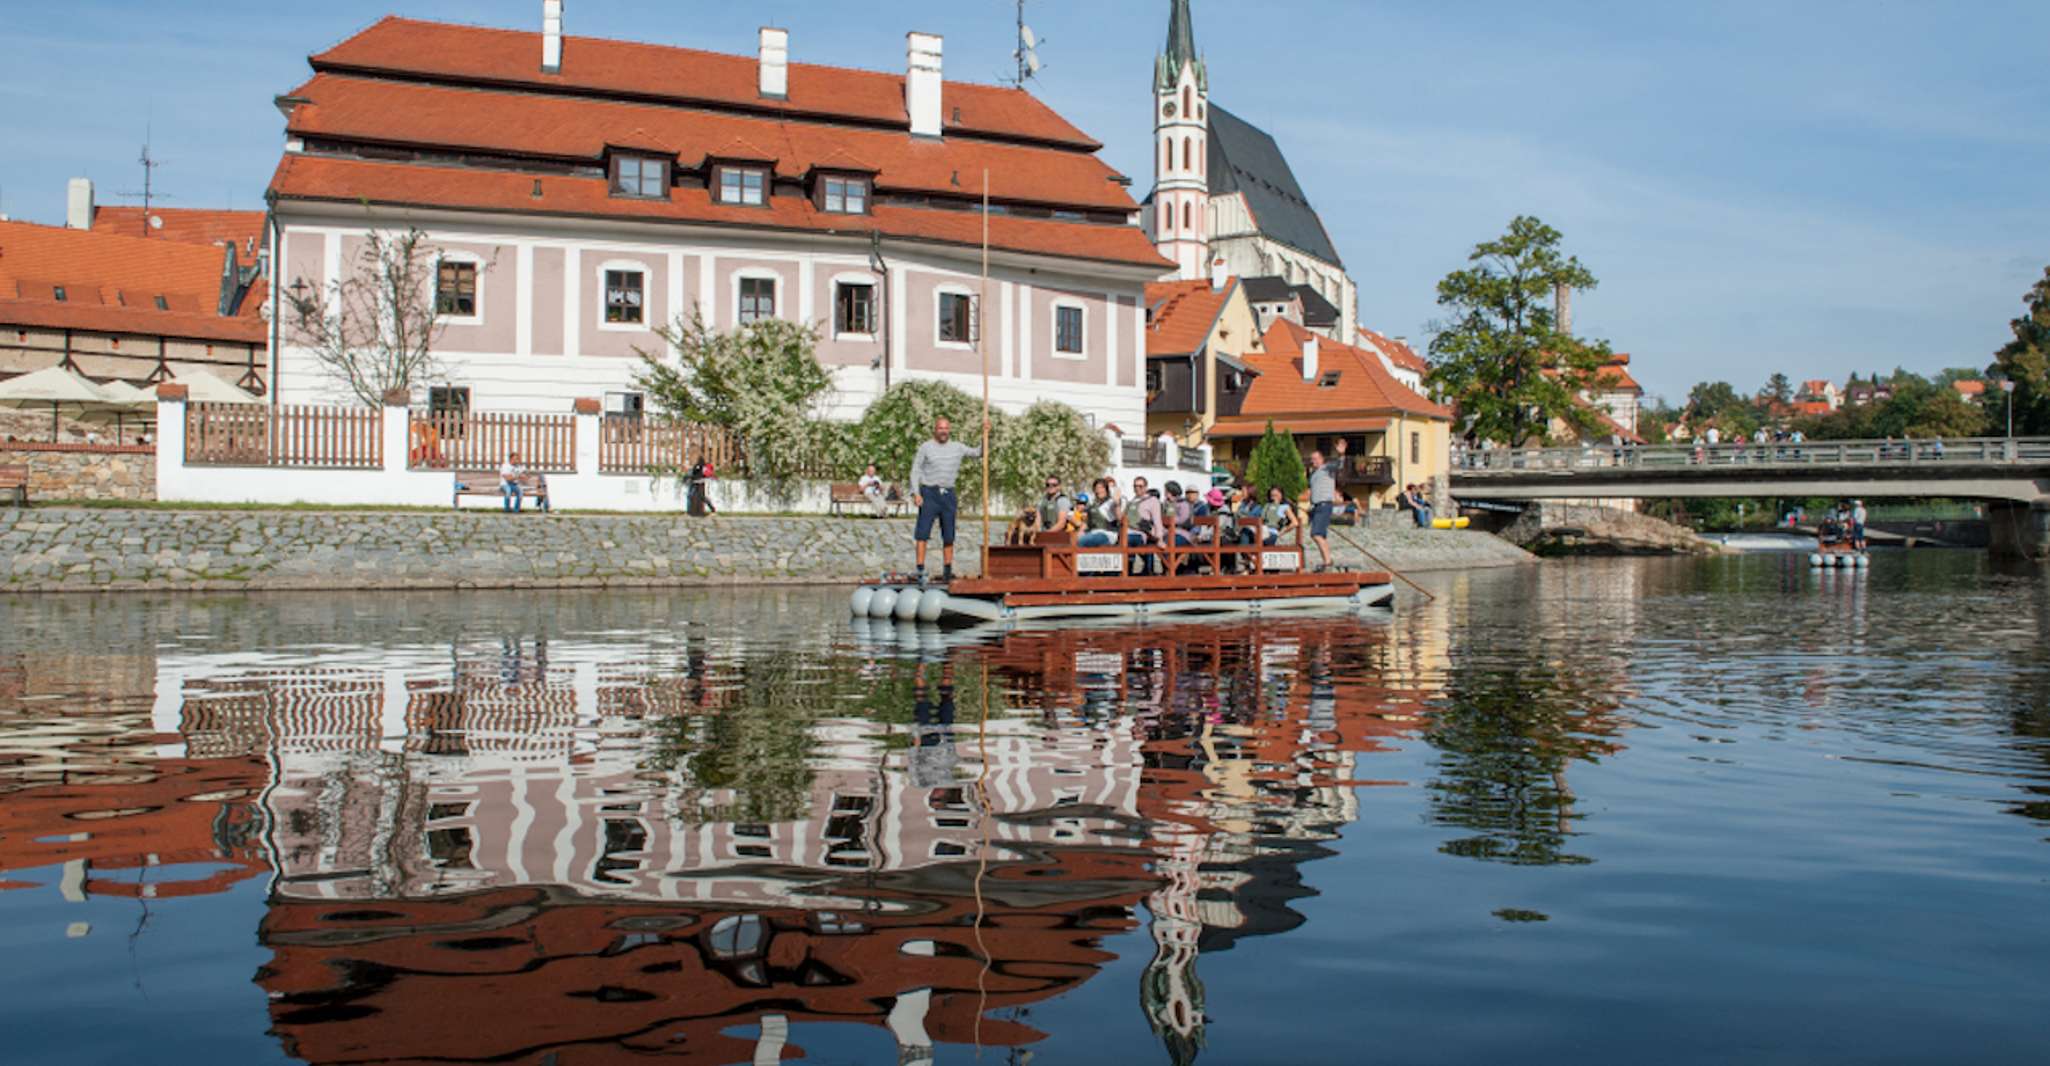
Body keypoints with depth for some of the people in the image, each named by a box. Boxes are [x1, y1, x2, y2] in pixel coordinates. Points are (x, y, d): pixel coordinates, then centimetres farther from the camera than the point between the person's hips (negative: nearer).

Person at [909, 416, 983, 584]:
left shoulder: (957, 447, 11)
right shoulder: (926, 447, 2)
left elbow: (978, 453, 13)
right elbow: (916, 470, 1)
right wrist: (915, 493, -9)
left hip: (948, 494, 3)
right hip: (929, 493, -3)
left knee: (949, 536, 6)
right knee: (922, 533, -10)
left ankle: (947, 571, 14)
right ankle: (920, 571, -11)